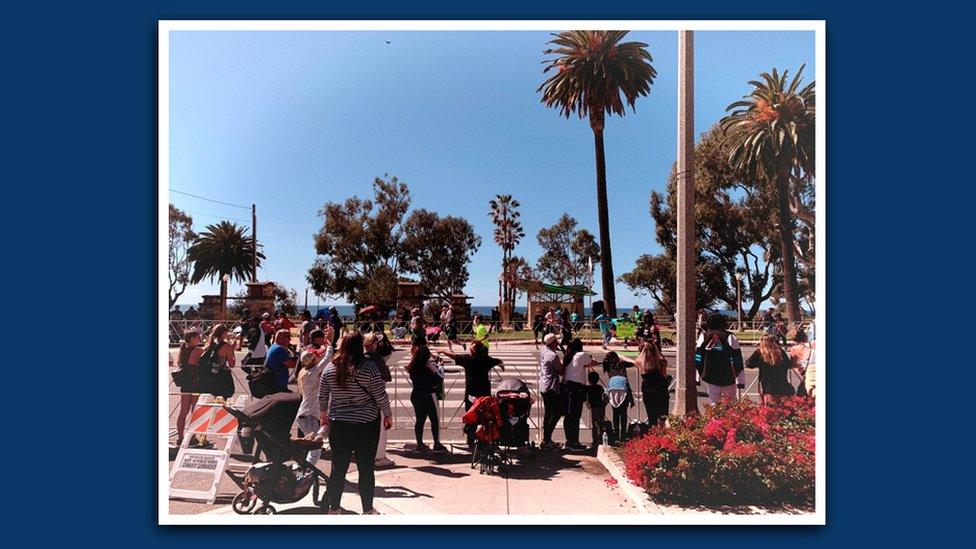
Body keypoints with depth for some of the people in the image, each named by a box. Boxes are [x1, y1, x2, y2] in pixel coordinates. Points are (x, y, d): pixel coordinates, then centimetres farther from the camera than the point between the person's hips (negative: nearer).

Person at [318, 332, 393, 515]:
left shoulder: (330, 368, -2)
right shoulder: (368, 367, -14)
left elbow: (322, 396, 8)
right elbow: (381, 396, -10)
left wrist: (323, 414, 25)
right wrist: (388, 415, 4)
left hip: (337, 424, 4)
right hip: (366, 424, -3)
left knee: (338, 467, 13)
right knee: (366, 468, 7)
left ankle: (334, 508, 24)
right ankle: (368, 510, 15)